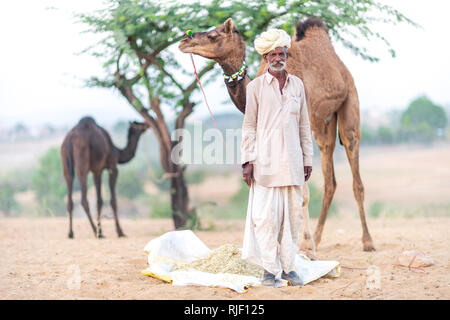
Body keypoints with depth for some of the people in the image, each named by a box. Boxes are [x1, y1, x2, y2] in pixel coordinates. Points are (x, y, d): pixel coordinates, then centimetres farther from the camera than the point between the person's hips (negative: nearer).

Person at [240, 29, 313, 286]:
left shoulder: (297, 85, 11)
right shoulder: (256, 86, 2)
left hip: (292, 161, 4)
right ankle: (270, 269, 0)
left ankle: (288, 267, 12)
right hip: (265, 161, -3)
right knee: (267, 214, -6)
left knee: (293, 213, 4)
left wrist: (308, 159, 11)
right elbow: (249, 126, 2)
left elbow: (304, 125, 15)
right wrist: (248, 160, -5)